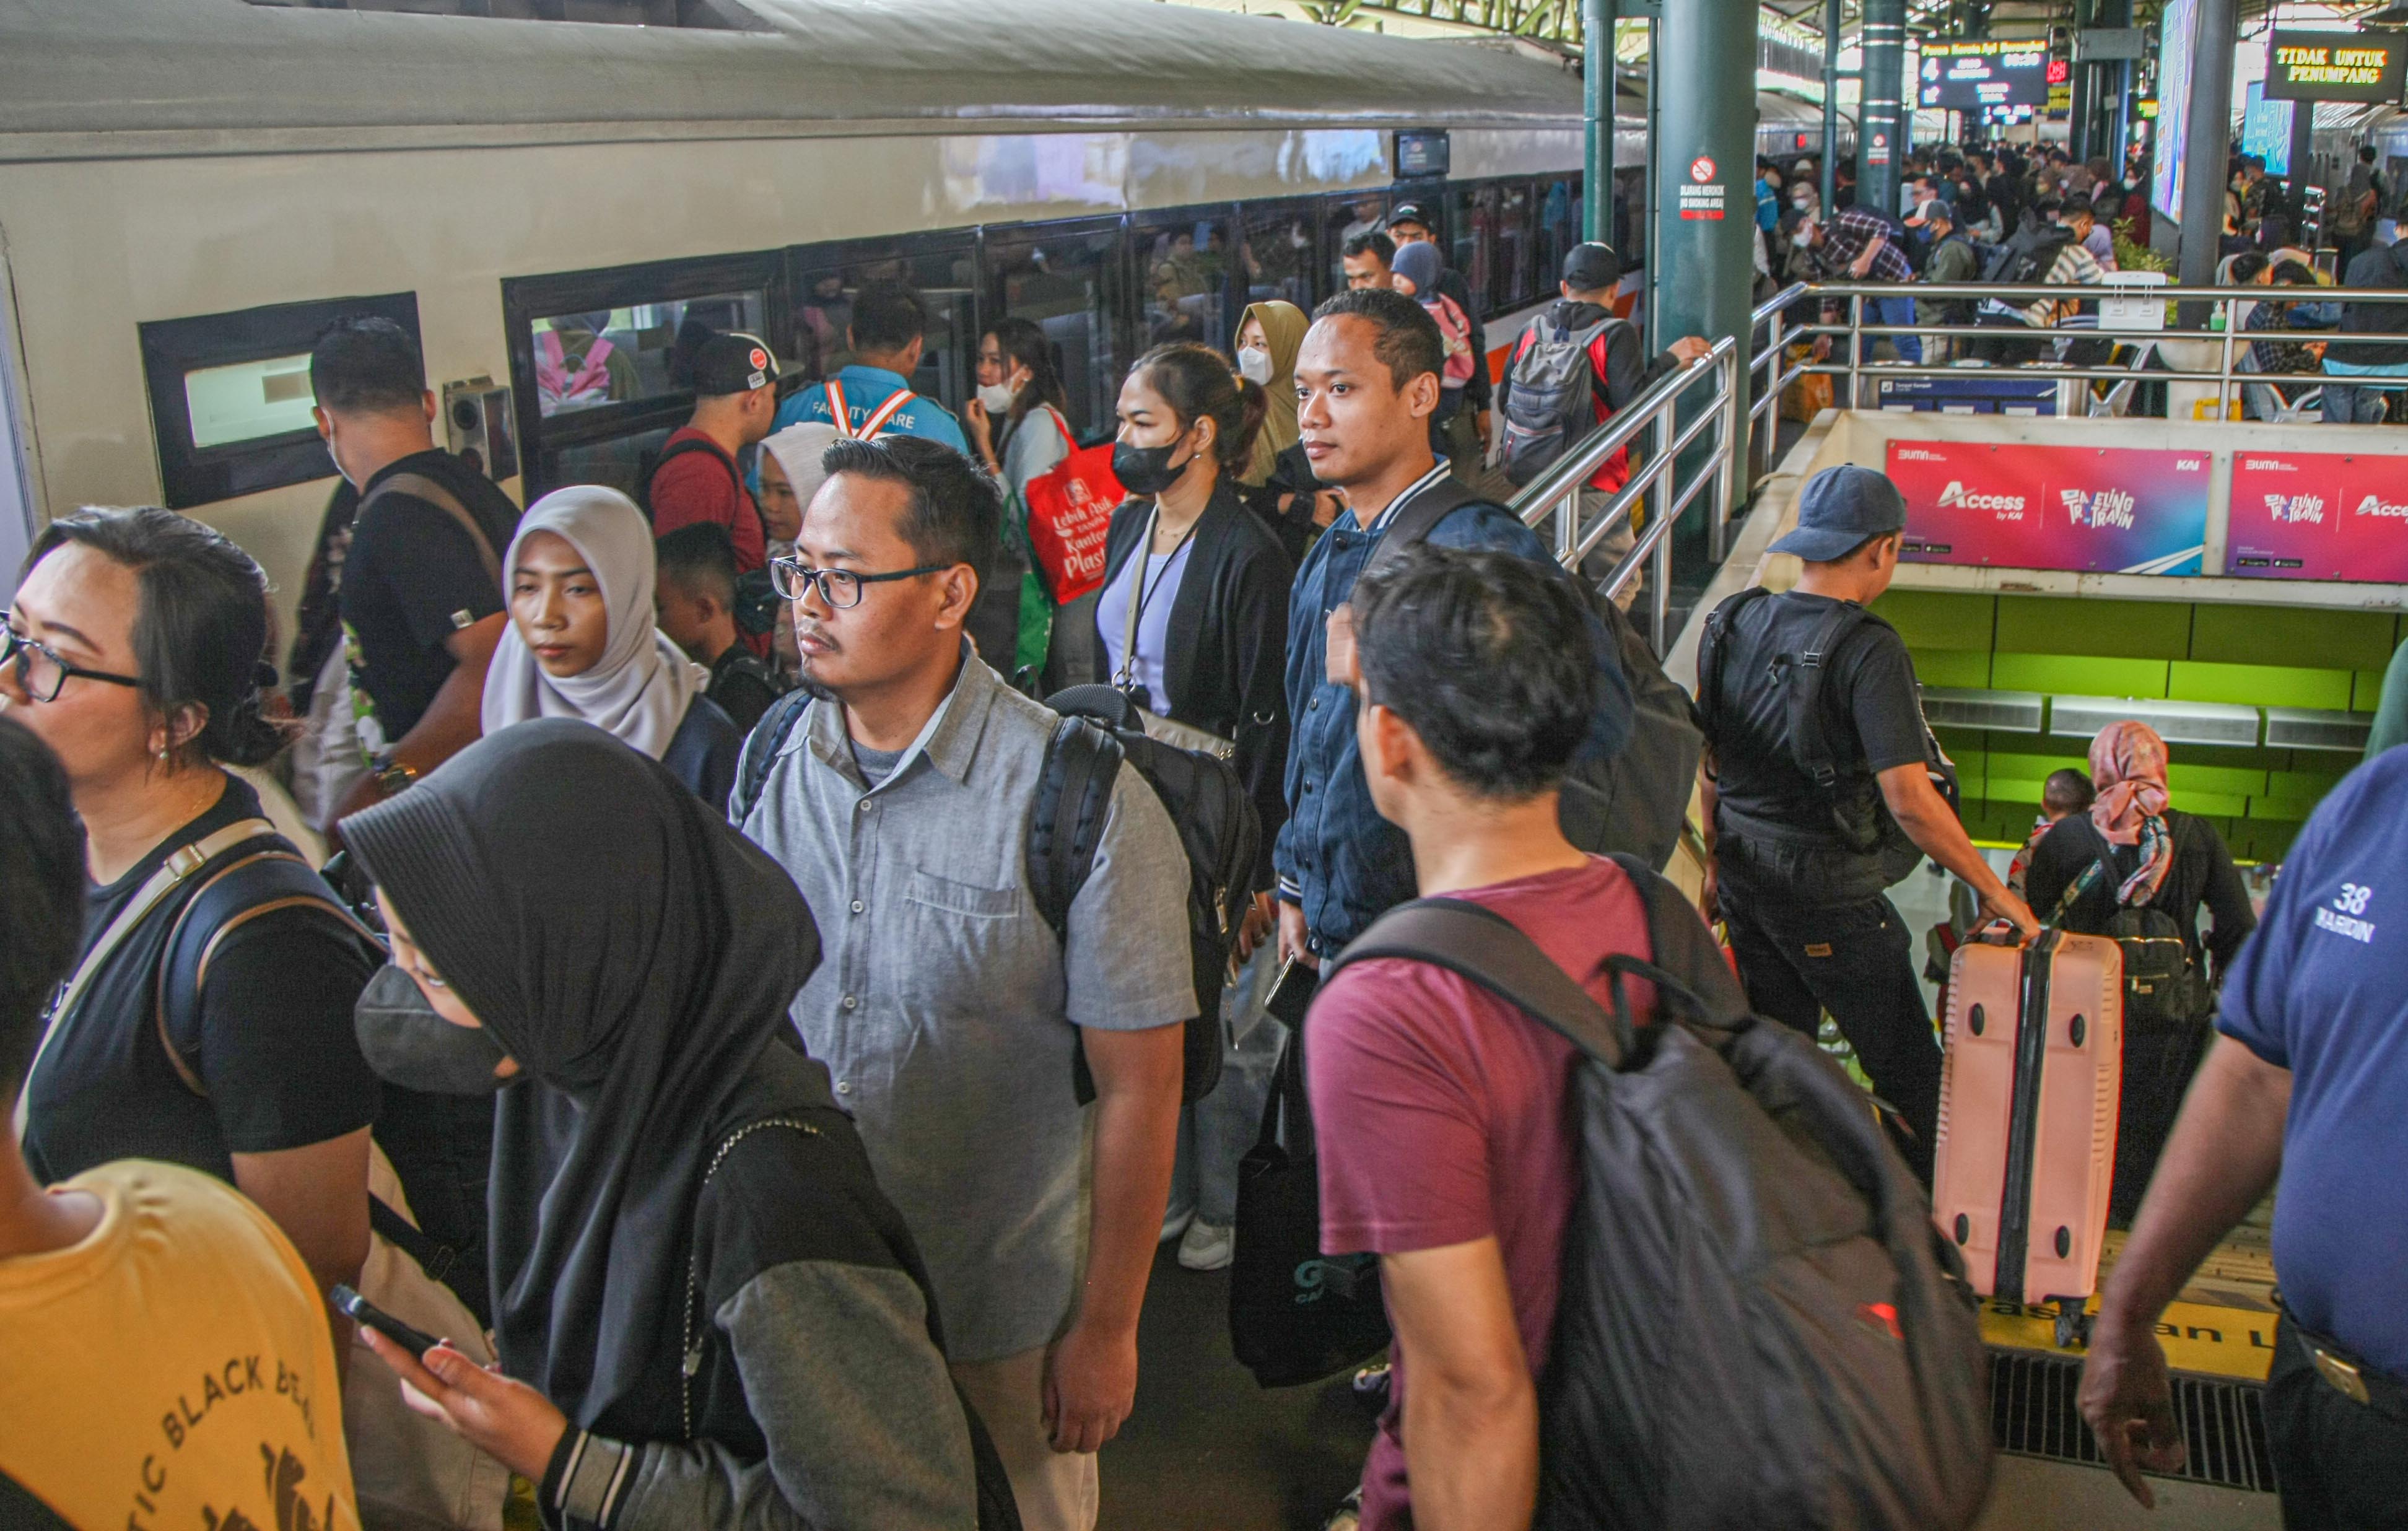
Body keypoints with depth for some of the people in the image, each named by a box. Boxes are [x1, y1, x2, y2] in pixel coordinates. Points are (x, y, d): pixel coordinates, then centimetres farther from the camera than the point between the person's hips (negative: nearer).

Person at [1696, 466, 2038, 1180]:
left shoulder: (1738, 624, 3)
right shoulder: (1869, 648, -18)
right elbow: (1910, 802, -21)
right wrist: (1993, 889, -10)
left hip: (1745, 877, 7)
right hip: (1828, 889, -7)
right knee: (1910, 1069, 5)